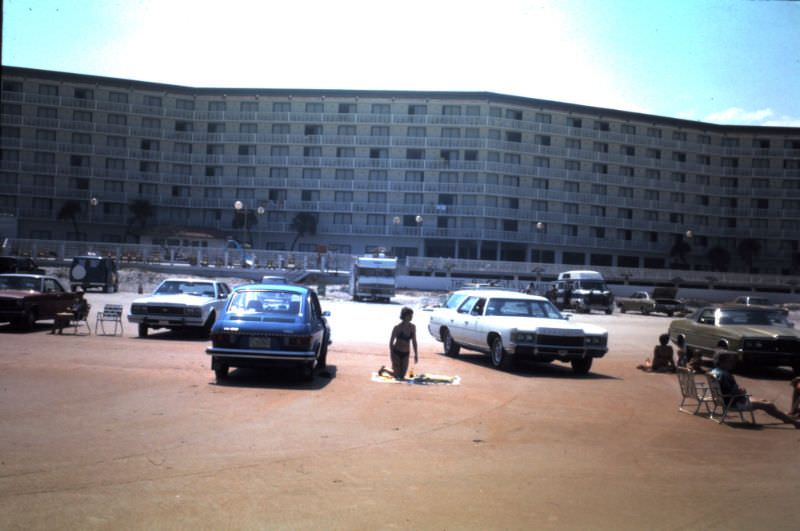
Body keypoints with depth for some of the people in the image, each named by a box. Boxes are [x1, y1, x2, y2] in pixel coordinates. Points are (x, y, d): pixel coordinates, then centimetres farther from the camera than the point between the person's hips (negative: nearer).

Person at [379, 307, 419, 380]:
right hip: (396, 352, -5)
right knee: (397, 376, -3)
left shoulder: (413, 327, -2)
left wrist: (416, 354, 4)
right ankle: (384, 369, 26)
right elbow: (391, 342, -11)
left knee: (402, 376, 7)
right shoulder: (397, 327, -16)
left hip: (406, 354, 5)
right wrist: (391, 356, -13)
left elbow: (414, 341, 7)